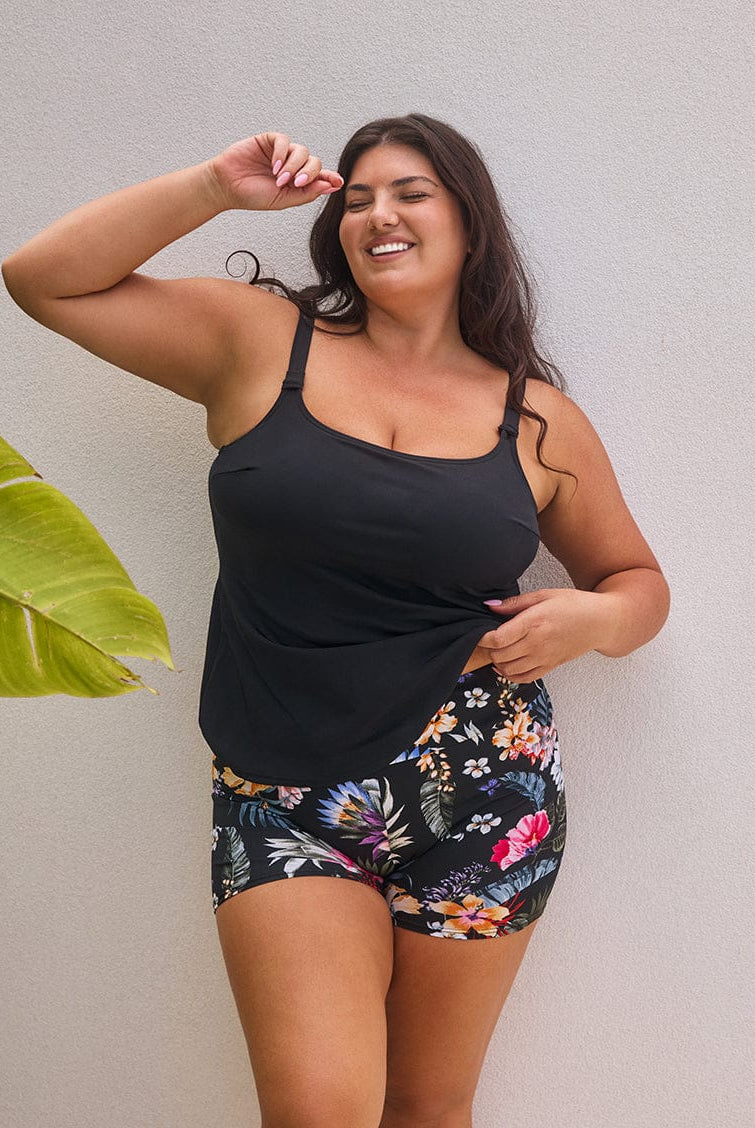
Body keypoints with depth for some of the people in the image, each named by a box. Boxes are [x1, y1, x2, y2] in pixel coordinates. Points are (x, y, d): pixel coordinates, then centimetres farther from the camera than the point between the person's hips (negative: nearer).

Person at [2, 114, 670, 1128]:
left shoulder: (541, 420, 5)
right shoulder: (260, 341, 2)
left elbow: (637, 580, 17)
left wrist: (590, 618, -6)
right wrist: (217, 188, -6)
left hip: (482, 800, 2)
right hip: (284, 804, -1)